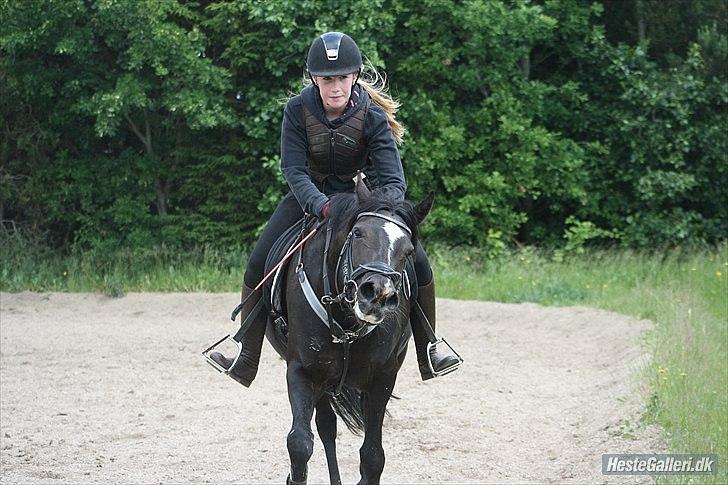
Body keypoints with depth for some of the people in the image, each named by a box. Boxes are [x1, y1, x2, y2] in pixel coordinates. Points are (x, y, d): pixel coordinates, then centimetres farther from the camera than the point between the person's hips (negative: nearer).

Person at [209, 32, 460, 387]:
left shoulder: (372, 115, -23)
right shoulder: (298, 110, -21)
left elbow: (393, 178, -27)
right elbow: (293, 170, -23)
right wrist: (321, 206, -42)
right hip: (310, 195, 0)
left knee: (418, 263, -14)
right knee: (258, 264, -14)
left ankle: (428, 352, 3)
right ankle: (247, 360, -4)